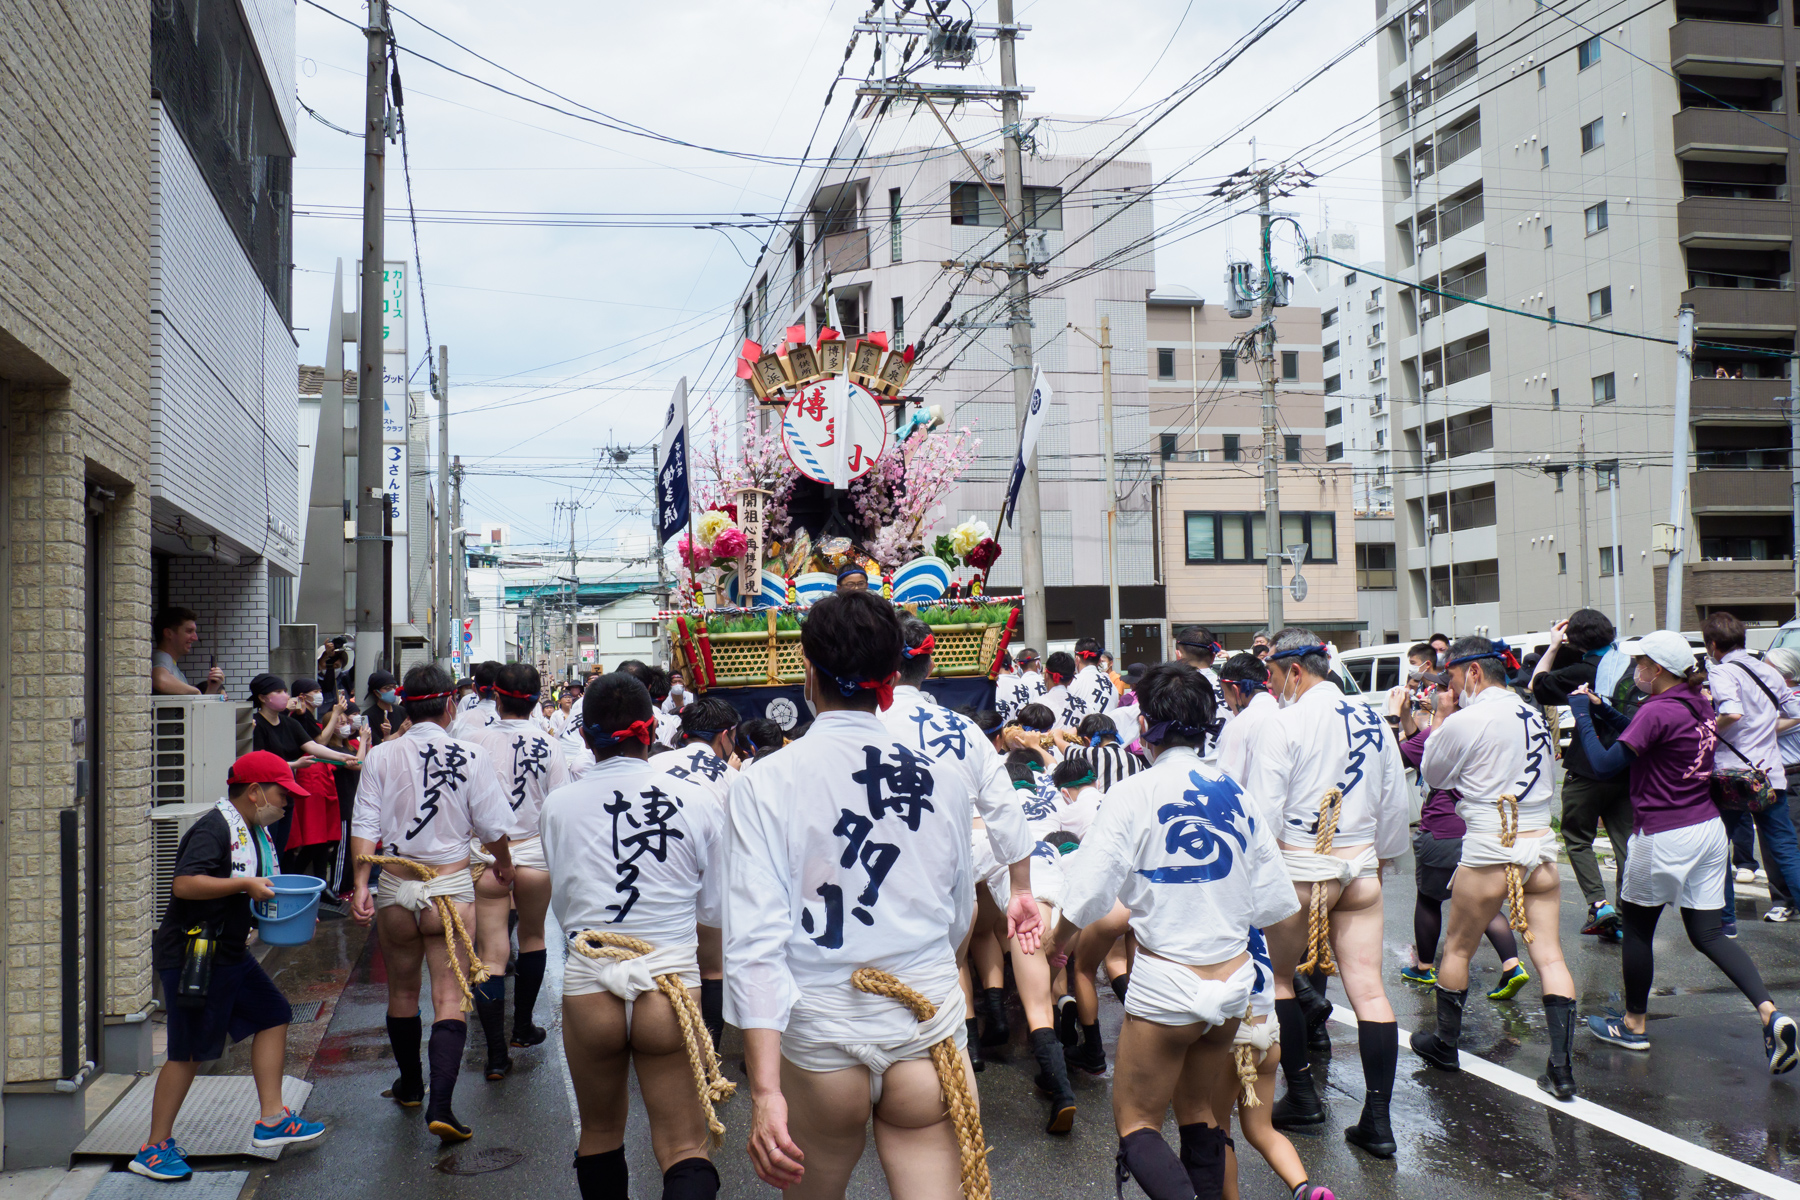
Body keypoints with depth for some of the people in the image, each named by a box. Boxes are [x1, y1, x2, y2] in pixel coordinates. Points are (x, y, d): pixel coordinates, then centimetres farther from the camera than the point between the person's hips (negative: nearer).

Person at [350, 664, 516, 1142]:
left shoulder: (381, 756, -2)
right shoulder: (470, 757, -7)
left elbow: (364, 827, -6)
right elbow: (493, 828, -1)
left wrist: (360, 885, -4)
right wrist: (503, 864, 17)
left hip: (395, 885, 3)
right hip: (450, 885, -2)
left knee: (402, 990, 19)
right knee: (450, 998, -1)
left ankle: (409, 1085, 36)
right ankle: (440, 1105, -12)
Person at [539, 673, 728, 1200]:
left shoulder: (558, 805, -2)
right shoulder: (697, 800, -5)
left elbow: (562, 906, 8)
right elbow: (716, 914, 3)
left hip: (589, 986, 1)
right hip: (673, 985, -1)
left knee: (600, 1135, 23)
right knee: (685, 1150, 4)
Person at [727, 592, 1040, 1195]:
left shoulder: (765, 782, -9)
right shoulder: (944, 779, -1)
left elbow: (757, 938, -16)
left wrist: (765, 1089, -16)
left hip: (820, 1033, -1)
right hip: (931, 1022, 1)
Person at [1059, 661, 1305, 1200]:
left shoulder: (1134, 795, -13)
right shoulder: (1236, 792, 1)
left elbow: (1087, 898, -15)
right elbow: (1274, 902, 5)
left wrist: (1055, 941, 4)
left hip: (1166, 985, -5)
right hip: (1234, 979, 5)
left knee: (1136, 1123, 7)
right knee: (1198, 1110, 22)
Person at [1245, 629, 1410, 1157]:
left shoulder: (1285, 724, -12)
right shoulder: (1373, 721, 5)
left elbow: (1262, 813, -14)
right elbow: (1396, 804, 13)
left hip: (1299, 867, -5)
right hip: (1360, 866, 5)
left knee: (1277, 977, 13)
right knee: (1368, 987, 3)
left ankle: (1302, 1096, 18)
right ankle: (1377, 1120, 5)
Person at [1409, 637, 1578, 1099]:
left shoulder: (1465, 721, -12)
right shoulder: (1534, 716, 8)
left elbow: (1432, 775, 2)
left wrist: (1440, 720, 8)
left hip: (1489, 853, -5)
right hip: (1541, 846, 5)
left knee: (1457, 950, 13)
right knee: (1550, 956, 5)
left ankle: (1445, 1043, 28)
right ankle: (1561, 1066, 1)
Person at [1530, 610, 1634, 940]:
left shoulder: (1580, 672, -15)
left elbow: (1538, 685, -2)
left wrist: (1552, 647, 3)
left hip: (1587, 770, -5)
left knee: (1578, 838, 10)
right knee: (1624, 842, 9)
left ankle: (1598, 904, -4)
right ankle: (1624, 918, 9)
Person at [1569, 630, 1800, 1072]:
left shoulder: (1658, 711, -19)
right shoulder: (1699, 704, 7)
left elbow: (1605, 763, -16)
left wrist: (1582, 714, -7)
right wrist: (1602, 709, 17)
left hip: (1664, 840, -8)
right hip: (1709, 830, 8)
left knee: (1637, 928, 11)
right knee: (1708, 934, 11)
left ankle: (1634, 1026, 22)